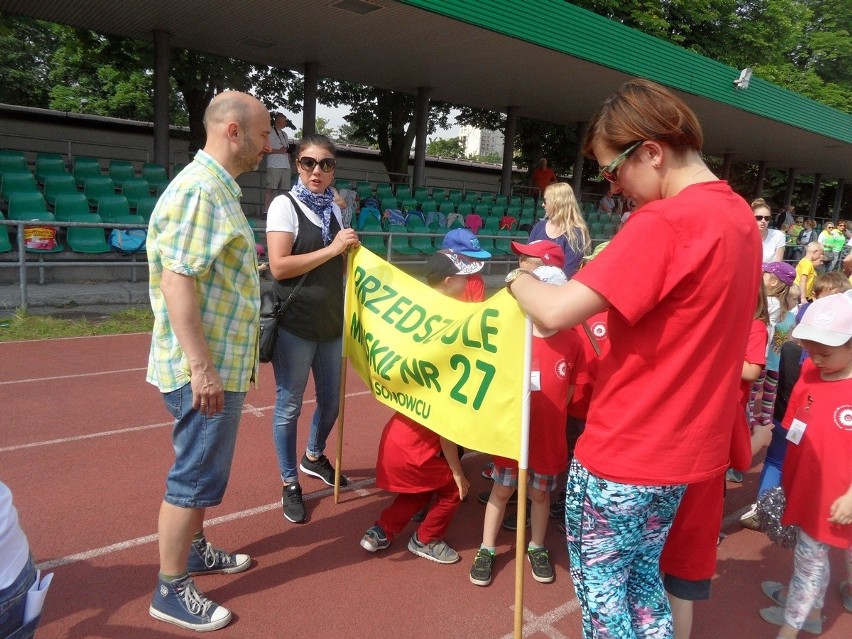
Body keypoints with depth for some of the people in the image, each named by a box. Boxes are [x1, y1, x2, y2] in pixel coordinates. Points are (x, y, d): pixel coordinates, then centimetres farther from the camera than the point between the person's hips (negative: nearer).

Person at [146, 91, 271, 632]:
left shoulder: (219, 188, 14)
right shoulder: (199, 189, -18)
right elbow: (177, 281, -24)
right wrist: (202, 368, -25)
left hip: (223, 363, 10)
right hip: (206, 368, -10)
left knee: (204, 469, 22)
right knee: (195, 478, 2)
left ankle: (194, 551, 40)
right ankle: (170, 591, 18)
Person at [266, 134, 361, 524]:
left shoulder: (334, 208, 9)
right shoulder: (285, 204, -10)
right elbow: (278, 266, -20)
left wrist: (351, 250, 3)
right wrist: (332, 249, -20)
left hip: (331, 323, 7)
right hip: (295, 325, -6)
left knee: (330, 400, 18)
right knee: (289, 406, 5)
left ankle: (314, 457, 45)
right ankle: (289, 484, 23)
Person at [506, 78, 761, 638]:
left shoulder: (665, 221, -23)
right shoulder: (741, 216, 6)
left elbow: (555, 313, -27)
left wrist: (520, 281, -8)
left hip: (625, 453, -8)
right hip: (688, 445, 9)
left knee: (600, 584, 13)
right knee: (642, 576, 25)